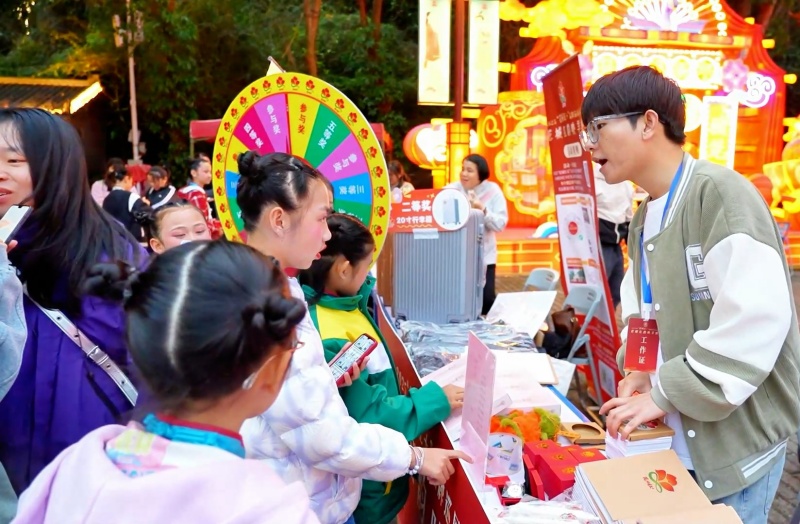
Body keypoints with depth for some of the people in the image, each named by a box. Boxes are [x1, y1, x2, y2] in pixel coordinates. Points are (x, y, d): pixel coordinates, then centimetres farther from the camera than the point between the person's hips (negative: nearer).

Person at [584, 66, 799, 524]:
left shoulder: (720, 192, -19)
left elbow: (757, 317, -27)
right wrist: (640, 370, -2)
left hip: (736, 437, -7)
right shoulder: (644, 219, 8)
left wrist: (665, 393, -22)